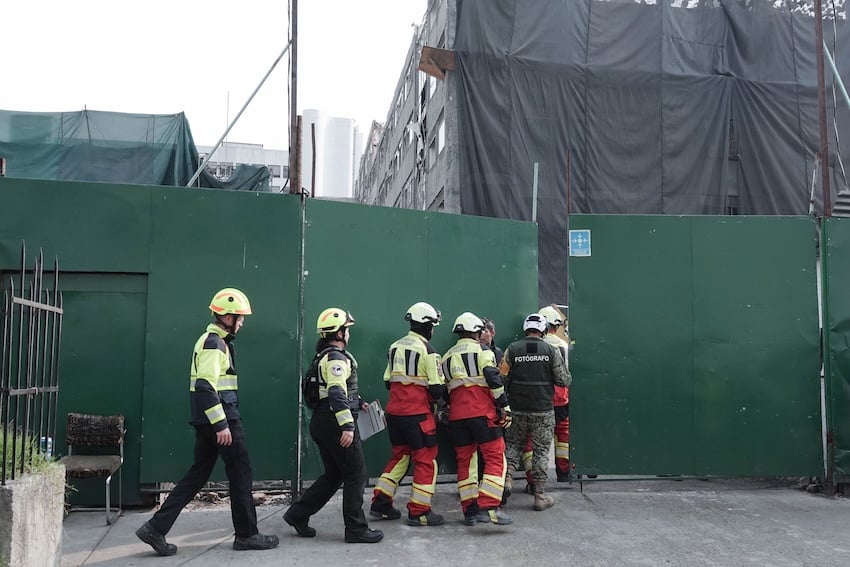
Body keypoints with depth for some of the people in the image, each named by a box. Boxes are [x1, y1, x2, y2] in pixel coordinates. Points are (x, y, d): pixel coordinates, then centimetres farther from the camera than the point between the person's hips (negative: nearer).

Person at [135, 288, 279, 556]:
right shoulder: (214, 343, -15)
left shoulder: (213, 341, 17)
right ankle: (247, 534, 11)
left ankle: (156, 528, 11)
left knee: (198, 474, 12)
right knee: (241, 473, 1)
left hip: (208, 421, 10)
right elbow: (206, 386, -23)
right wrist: (221, 425, -23)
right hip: (220, 417, -10)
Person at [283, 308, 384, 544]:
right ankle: (356, 529, 4)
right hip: (335, 422, -10)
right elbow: (337, 393, -27)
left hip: (322, 422, 10)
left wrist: (357, 402, 28)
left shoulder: (325, 356, 17)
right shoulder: (336, 358, -15)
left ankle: (298, 514, 18)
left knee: (333, 475, 17)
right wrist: (347, 425, -32)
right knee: (356, 476, -1)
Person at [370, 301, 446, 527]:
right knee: (426, 461, 4)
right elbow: (437, 388, -13)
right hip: (418, 414, -7)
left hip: (394, 412, 7)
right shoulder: (426, 350, -12)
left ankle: (380, 504, 19)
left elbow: (388, 381, 13)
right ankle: (419, 512, 7)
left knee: (399, 456, 19)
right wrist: (438, 398, 7)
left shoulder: (395, 347, 9)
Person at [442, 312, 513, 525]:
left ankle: (469, 511, 13)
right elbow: (494, 381, -9)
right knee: (495, 458, -4)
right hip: (483, 412, -6)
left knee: (465, 461, 11)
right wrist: (505, 408, -6)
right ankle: (488, 507, -15)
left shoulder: (447, 357, 18)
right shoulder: (482, 351, 0)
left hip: (457, 416, 6)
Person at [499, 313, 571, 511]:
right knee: (541, 451, 6)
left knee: (513, 444, 18)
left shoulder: (512, 350, -2)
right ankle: (540, 496, 11)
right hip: (543, 411, -1)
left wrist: (503, 402, 15)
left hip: (517, 409, 1)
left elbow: (502, 378, -1)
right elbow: (563, 381, -4)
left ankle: (507, 477, -2)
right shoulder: (551, 351, -4)